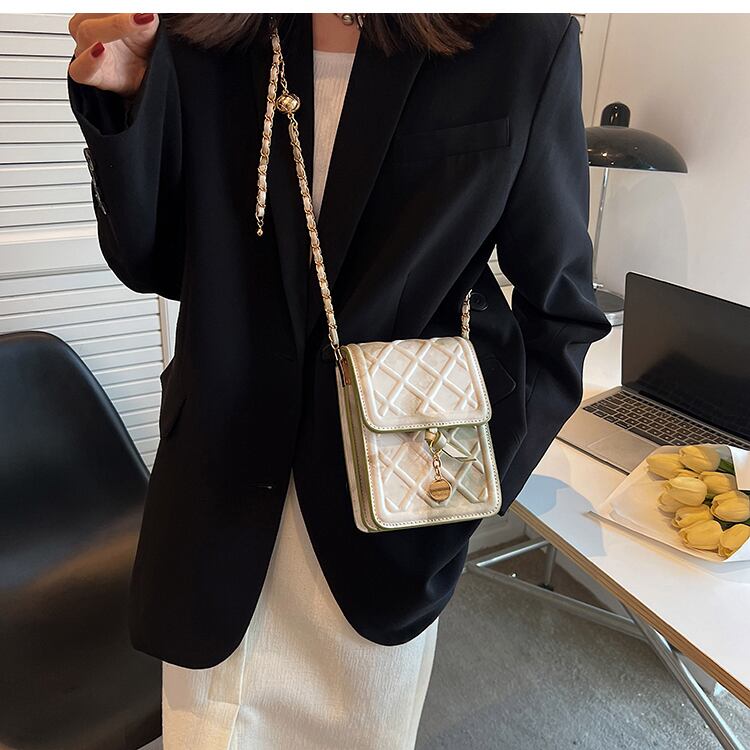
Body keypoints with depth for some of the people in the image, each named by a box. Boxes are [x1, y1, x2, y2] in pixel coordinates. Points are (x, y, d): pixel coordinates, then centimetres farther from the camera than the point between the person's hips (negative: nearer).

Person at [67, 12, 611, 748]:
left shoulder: (522, 42, -11)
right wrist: (120, 105, -15)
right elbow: (154, 265, 2)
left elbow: (559, 307, -5)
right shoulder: (199, 40, -4)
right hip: (225, 475, 2)